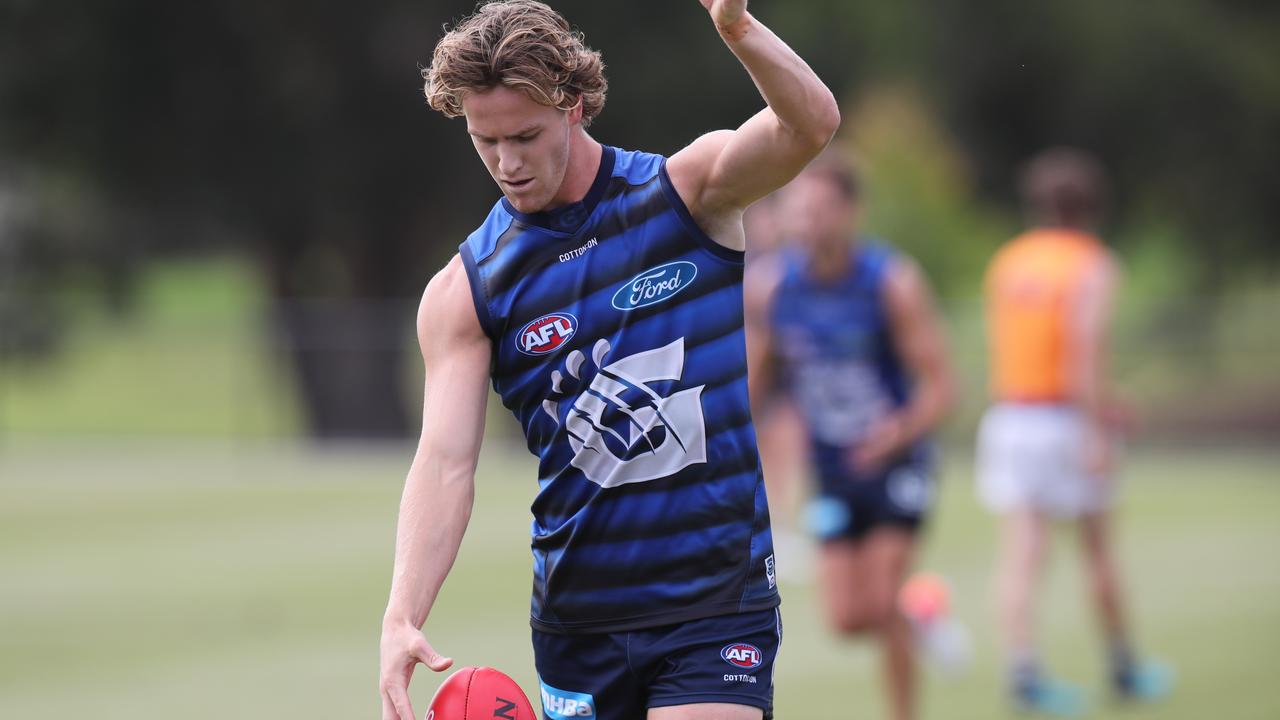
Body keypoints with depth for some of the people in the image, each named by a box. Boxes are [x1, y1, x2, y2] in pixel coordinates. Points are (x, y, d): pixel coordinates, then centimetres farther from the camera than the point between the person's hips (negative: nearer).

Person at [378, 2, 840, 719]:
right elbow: (445, 461, -8)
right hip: (577, 619, 2)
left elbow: (812, 123, -20)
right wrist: (402, 619, -23)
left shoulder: (689, 190, -2)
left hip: (718, 603, -2)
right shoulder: (464, 294, 0)